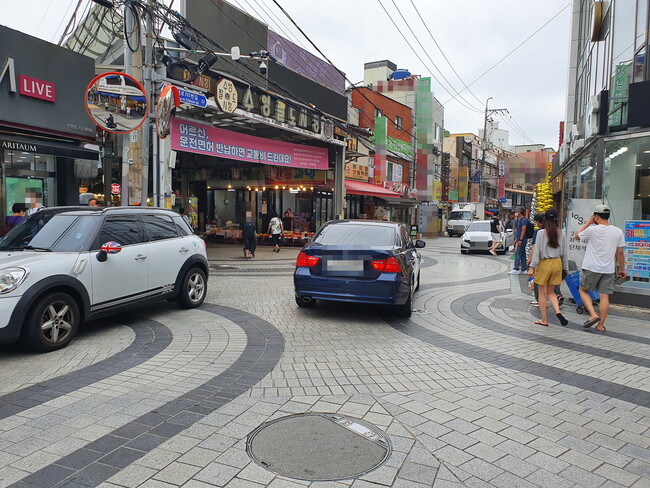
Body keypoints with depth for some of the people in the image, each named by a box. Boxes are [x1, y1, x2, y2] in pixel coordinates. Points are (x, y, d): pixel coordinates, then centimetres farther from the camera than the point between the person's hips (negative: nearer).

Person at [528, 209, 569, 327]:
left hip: (544, 263, -4)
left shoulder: (541, 233, -11)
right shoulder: (560, 233, 1)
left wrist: (532, 267, -8)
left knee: (542, 293, 7)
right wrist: (565, 267, 15)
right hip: (557, 263, 4)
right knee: (551, 292, 18)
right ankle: (558, 311, -5)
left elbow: (537, 251, -12)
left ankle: (544, 320, 13)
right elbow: (564, 252, 6)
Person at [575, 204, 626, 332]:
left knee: (583, 290, 12)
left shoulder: (592, 230, -10)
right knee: (605, 296, 6)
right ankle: (601, 325, 10)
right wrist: (622, 269, 15)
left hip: (591, 268, -4)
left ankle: (593, 315, -4)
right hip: (609, 269, 4)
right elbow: (620, 253, 6)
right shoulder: (618, 231, 1)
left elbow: (577, 236, 9)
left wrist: (589, 222, 12)